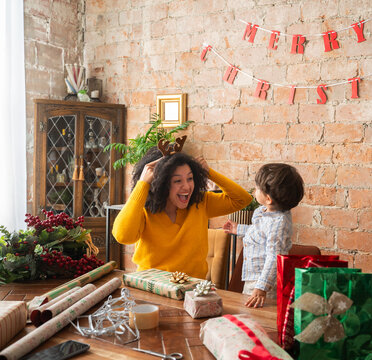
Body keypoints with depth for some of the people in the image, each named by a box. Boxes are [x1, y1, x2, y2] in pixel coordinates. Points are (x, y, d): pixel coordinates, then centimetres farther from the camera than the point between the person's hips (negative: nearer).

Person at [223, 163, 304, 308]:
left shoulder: (279, 222, -27)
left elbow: (274, 257, -30)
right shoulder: (264, 211, 4)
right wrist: (239, 229, 35)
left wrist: (262, 287, -34)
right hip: (251, 279, 10)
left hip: (266, 281, -10)